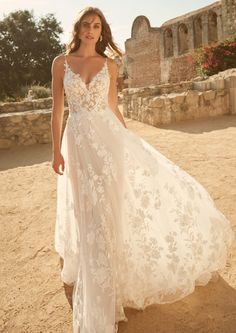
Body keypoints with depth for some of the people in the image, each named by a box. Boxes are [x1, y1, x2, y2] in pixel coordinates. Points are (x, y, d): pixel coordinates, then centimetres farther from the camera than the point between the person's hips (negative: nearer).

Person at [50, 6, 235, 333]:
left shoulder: (109, 65, 6)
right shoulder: (61, 62, 3)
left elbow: (113, 109, 9)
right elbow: (57, 109, 2)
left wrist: (132, 143, 9)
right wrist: (56, 151, -2)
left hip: (109, 137, 1)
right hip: (79, 142, -1)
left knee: (148, 179, -6)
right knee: (92, 215, 8)